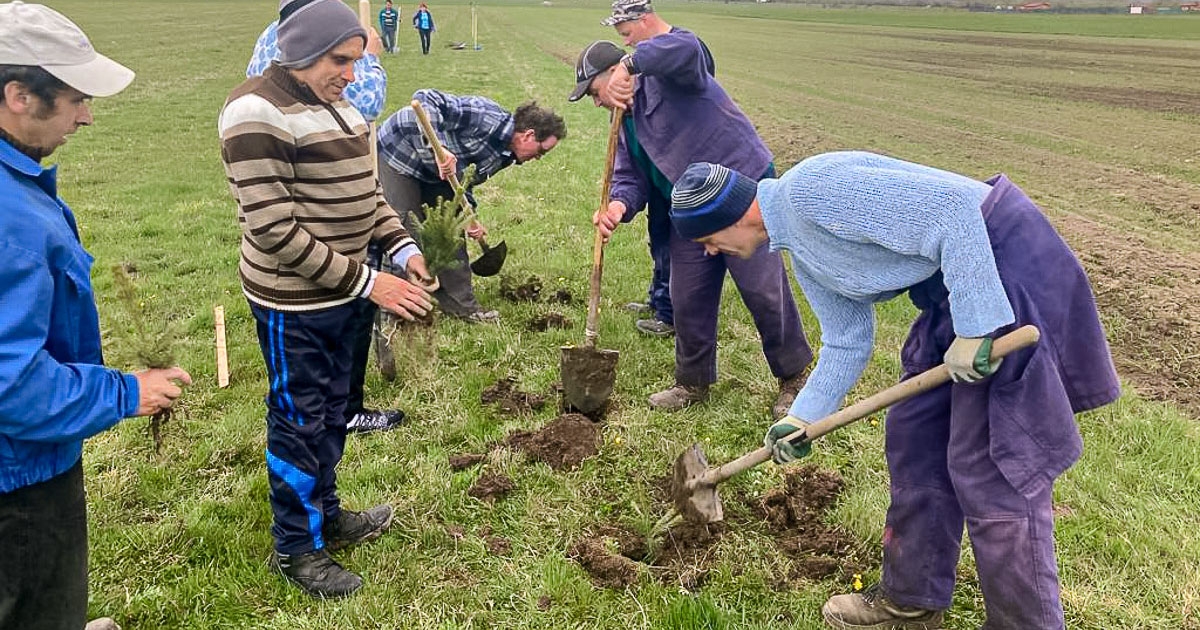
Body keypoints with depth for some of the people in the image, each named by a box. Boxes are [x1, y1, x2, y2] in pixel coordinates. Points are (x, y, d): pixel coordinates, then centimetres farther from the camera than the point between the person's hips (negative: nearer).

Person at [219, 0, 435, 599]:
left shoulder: (338, 106, 8)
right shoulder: (258, 114, -20)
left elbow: (365, 192, 14)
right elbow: (274, 230, -24)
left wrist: (402, 247, -2)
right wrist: (366, 281, -23)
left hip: (339, 294, 8)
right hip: (294, 303, -8)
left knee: (331, 412, 21)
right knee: (298, 422, 7)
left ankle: (326, 514, 40)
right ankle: (296, 546, 26)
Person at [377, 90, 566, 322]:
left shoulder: (504, 154, 1)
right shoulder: (488, 118, -29)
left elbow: (464, 180, 13)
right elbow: (425, 100, -33)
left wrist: (468, 218, 6)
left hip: (433, 173, 9)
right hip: (398, 153, -9)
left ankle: (460, 303, 19)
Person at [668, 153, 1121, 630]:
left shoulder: (814, 190, -22)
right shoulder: (800, 249, 11)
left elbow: (953, 207, -26)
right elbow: (847, 342, 17)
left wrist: (974, 327, -24)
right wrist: (800, 419, 14)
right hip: (953, 288, 10)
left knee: (994, 466, -4)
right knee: (913, 436, 15)